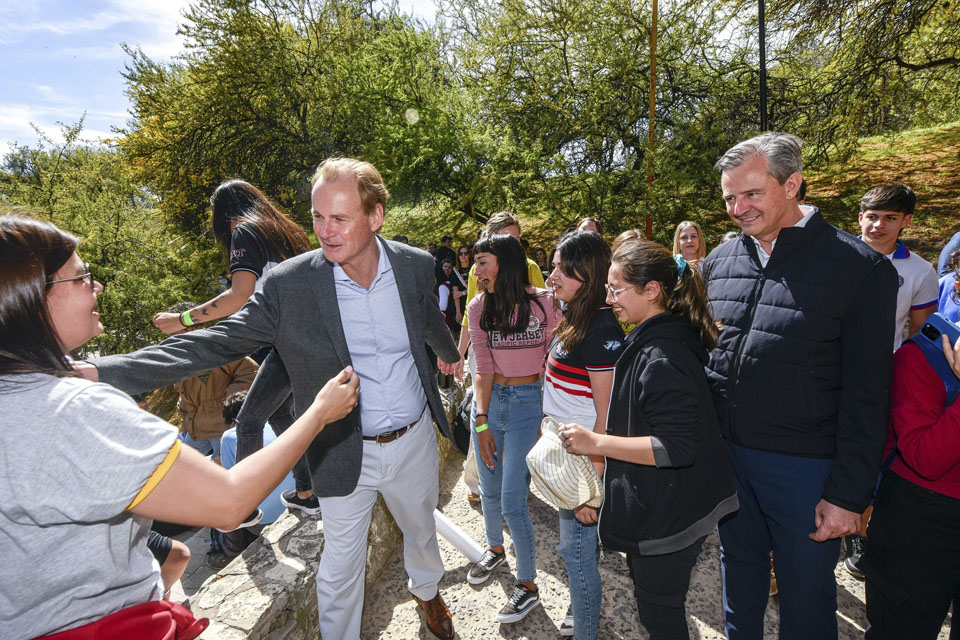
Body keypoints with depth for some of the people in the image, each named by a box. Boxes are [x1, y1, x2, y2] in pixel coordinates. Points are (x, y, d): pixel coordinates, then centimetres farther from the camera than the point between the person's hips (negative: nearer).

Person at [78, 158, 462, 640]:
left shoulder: (416, 266, -10)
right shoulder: (289, 284, -18)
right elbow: (218, 341, -17)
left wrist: (450, 354, 29)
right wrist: (100, 371, -27)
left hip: (415, 440, 3)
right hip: (346, 453, -3)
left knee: (421, 527, 28)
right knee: (341, 563, 16)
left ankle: (426, 589, 62)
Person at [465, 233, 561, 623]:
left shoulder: (544, 303, -12)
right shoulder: (479, 308, -2)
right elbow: (484, 368, -3)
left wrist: (548, 418, -8)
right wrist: (482, 422, -7)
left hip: (527, 404, -4)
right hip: (488, 401, 4)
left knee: (512, 503, -1)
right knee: (489, 491, 19)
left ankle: (528, 586, 24)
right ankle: (495, 550, 49)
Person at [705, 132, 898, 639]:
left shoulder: (860, 268, -11)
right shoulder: (720, 260, 3)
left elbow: (866, 394, -11)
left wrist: (848, 494, -11)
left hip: (803, 465, -4)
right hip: (725, 454, 4)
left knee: (805, 595, 16)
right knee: (739, 574, 23)